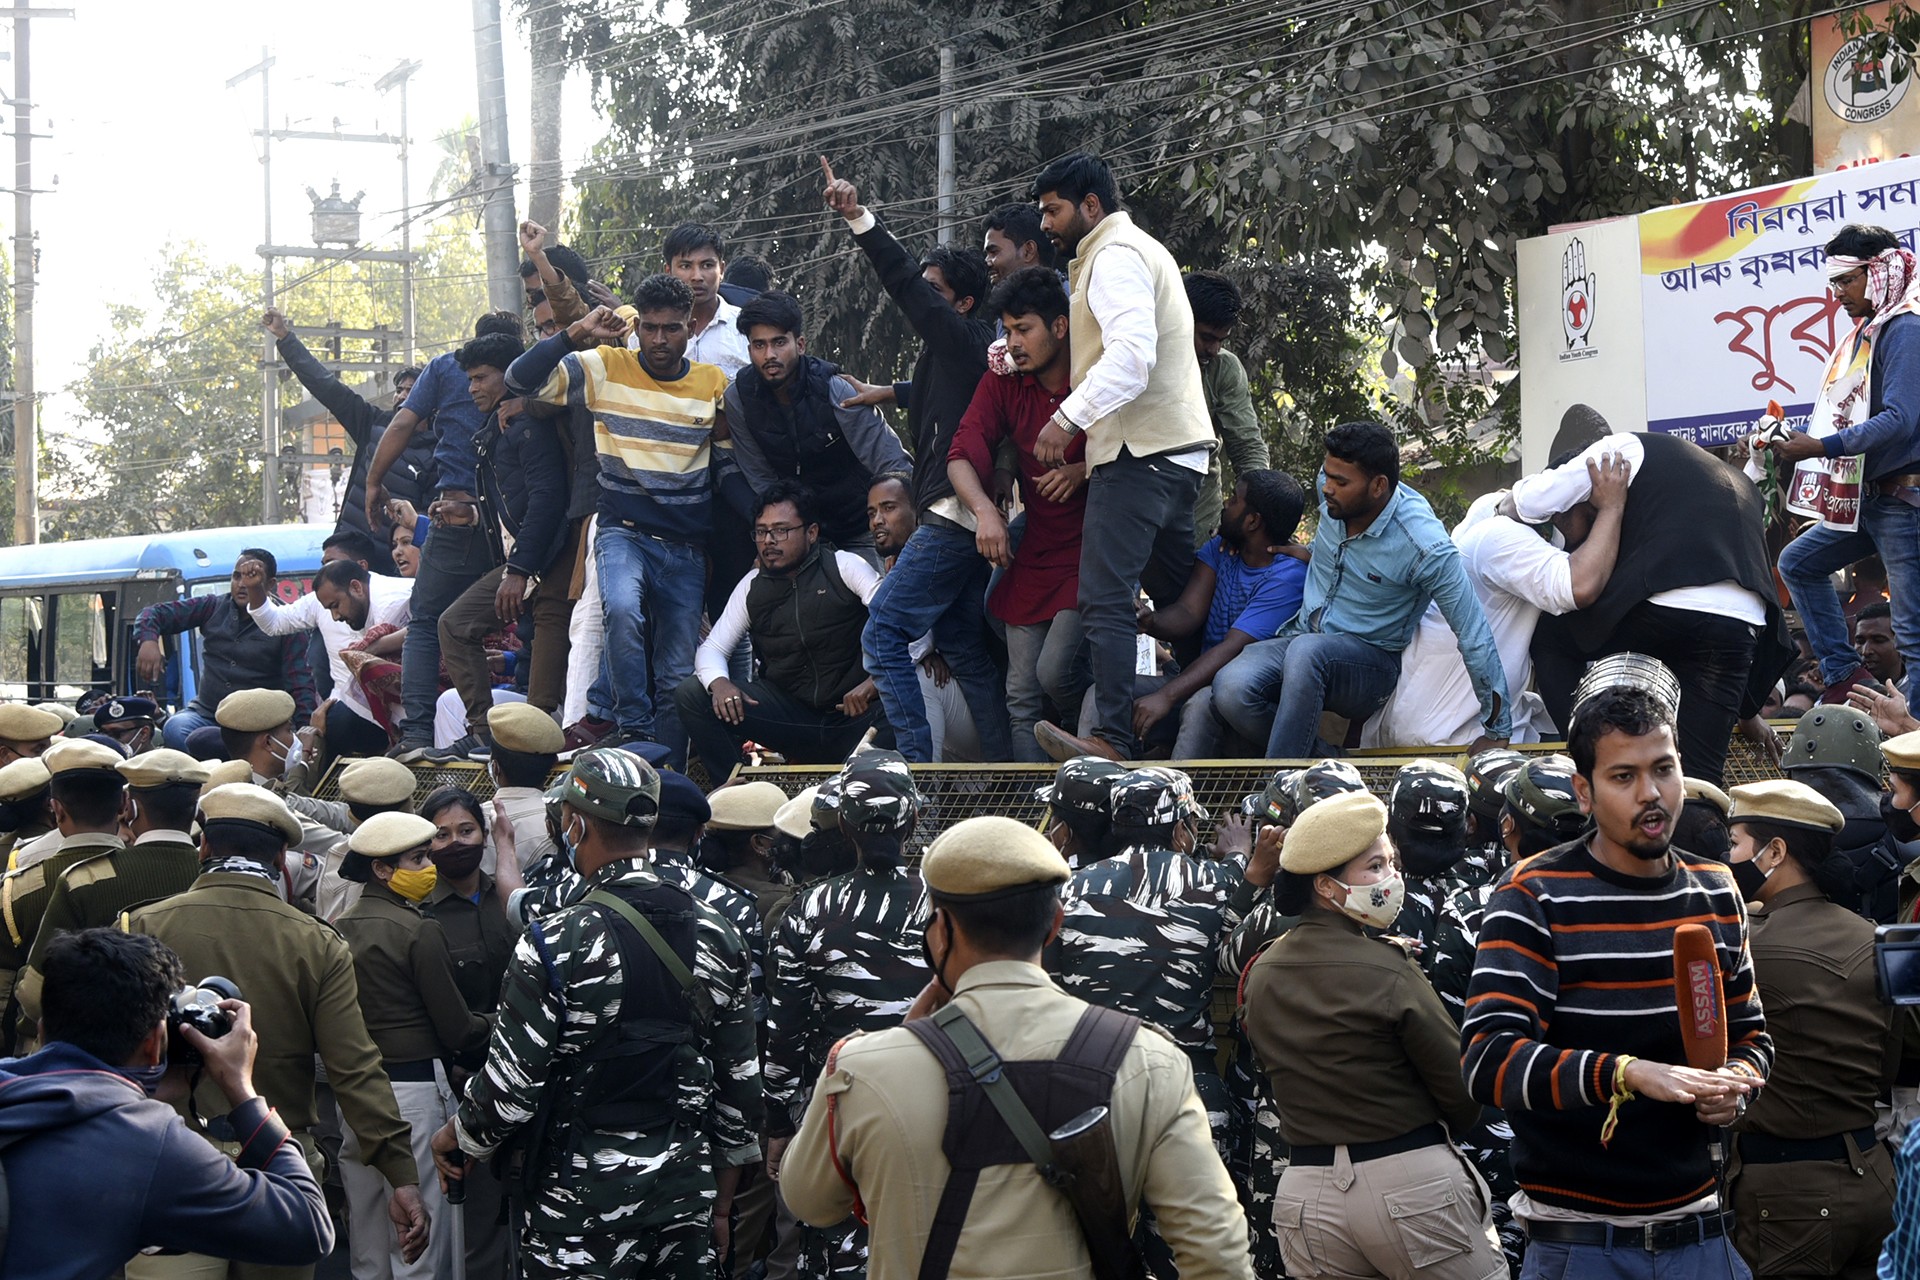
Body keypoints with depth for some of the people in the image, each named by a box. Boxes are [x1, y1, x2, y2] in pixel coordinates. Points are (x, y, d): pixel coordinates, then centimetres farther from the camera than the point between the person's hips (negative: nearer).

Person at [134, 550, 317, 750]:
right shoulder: (213, 608, 10)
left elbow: (300, 685, -7)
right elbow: (156, 613, 11)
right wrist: (148, 641, -13)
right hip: (205, 713, 3)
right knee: (175, 729, -32)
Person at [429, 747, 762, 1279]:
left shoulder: (557, 942, -15)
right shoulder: (717, 937, 2)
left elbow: (511, 1087, -14)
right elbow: (741, 1085, 8)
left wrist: (455, 1135, 8)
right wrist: (720, 1204, 18)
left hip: (583, 1198, -5)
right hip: (687, 1194, 5)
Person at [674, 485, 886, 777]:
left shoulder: (845, 567, -1)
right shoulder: (752, 586, 10)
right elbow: (711, 649, 10)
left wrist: (875, 681, -28)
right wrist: (718, 683, -16)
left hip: (854, 709, -3)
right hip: (787, 711, 3)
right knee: (691, 695, -15)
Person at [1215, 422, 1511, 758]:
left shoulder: (1424, 547, -23)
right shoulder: (1334, 491, -8)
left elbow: (1474, 635, -17)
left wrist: (1497, 733, -12)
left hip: (1370, 662, -5)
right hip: (1301, 639, 5)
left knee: (1307, 650, -40)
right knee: (1230, 689, -27)